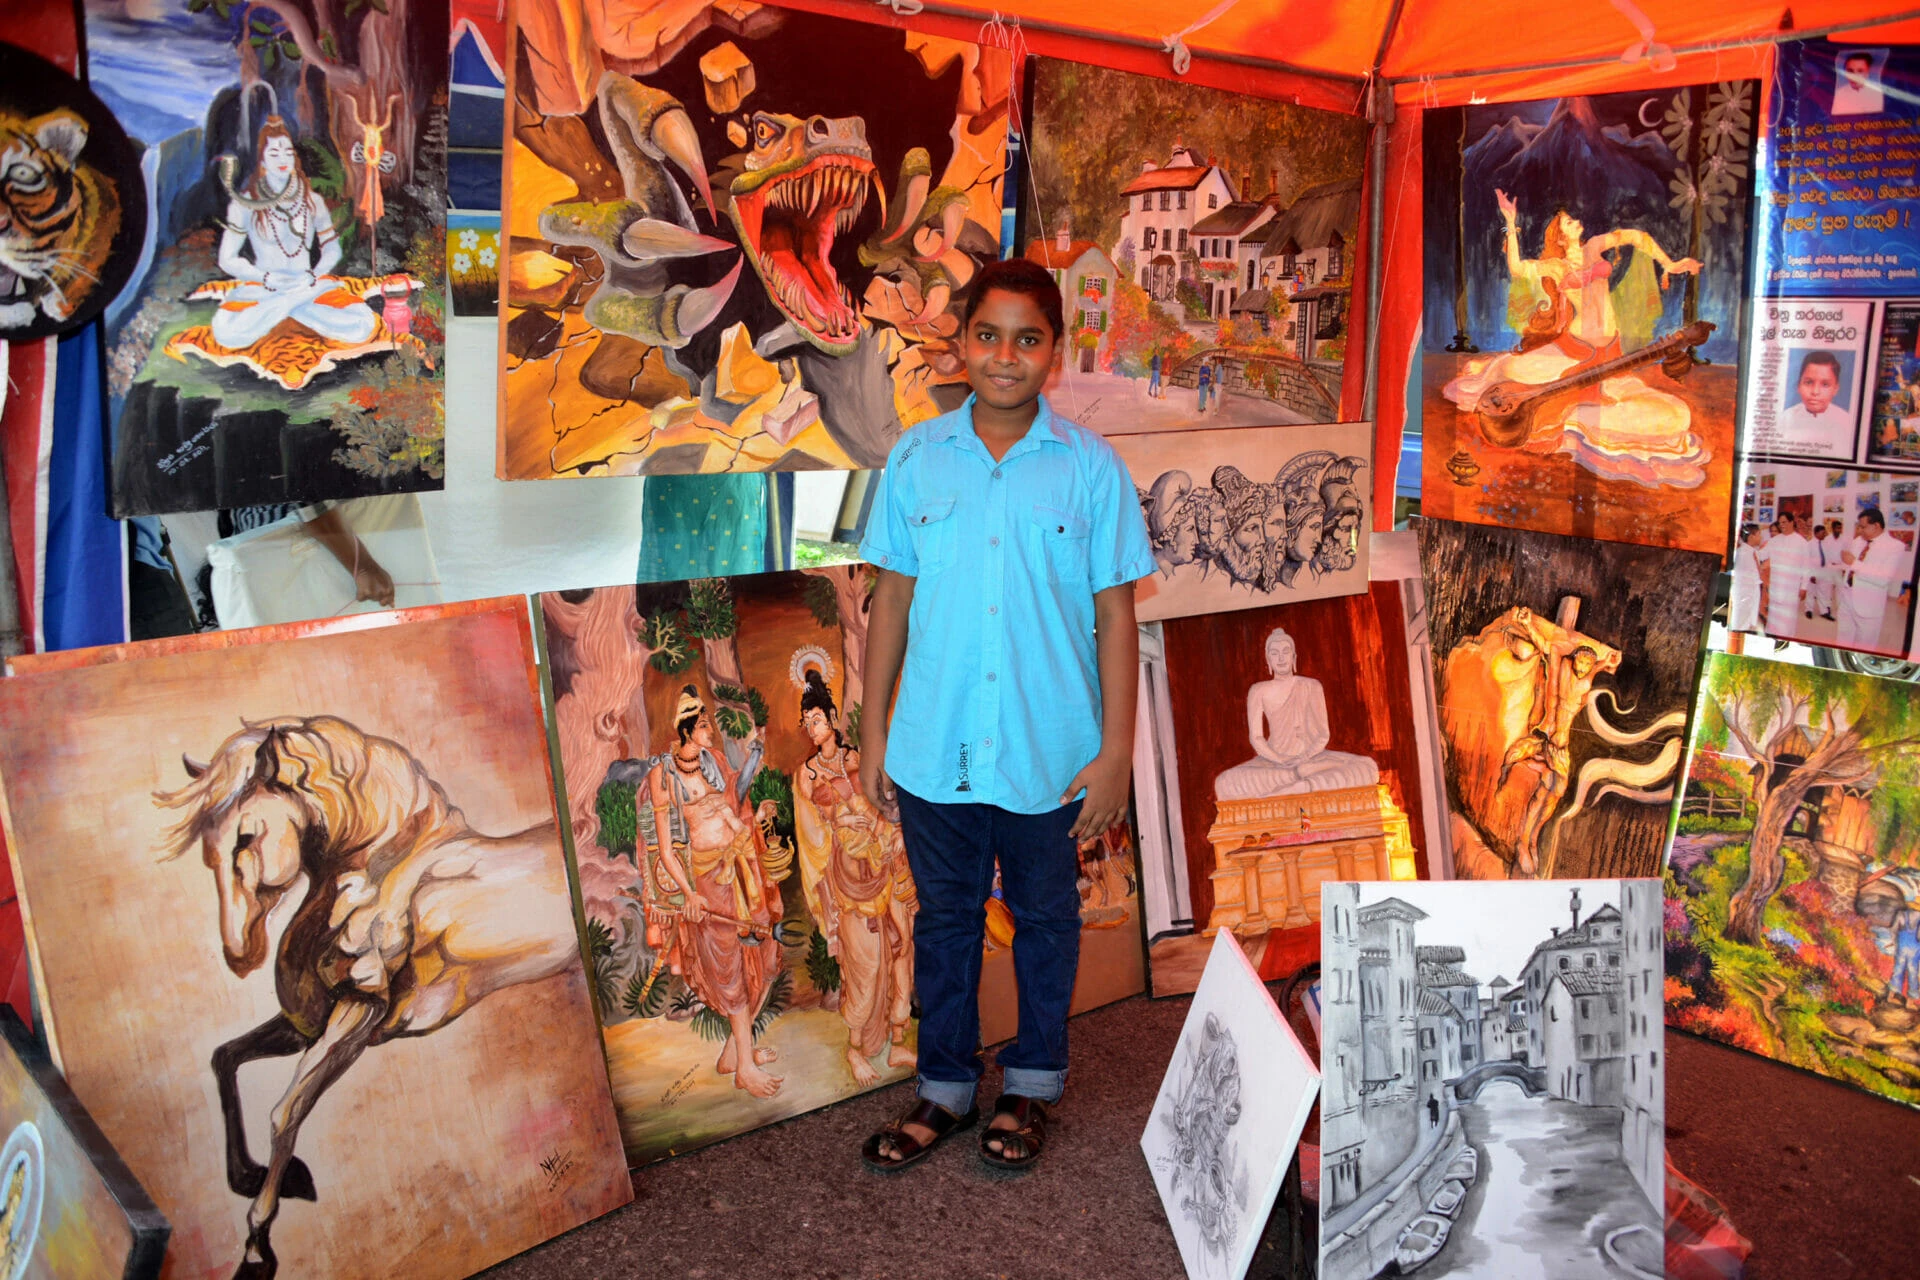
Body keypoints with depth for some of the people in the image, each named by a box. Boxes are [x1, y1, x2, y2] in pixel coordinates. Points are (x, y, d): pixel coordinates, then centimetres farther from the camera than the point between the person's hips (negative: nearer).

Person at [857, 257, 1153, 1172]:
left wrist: (1116, 752, -7)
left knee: (1045, 917, 16)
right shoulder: (917, 458, 0)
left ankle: (1032, 1083, 36)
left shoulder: (1091, 468, -6)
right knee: (945, 918, 16)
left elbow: (1116, 616, -4)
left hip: (1049, 754, -1)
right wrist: (873, 731, 4)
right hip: (934, 751, 2)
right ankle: (945, 1087, 35)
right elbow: (893, 598, 5)